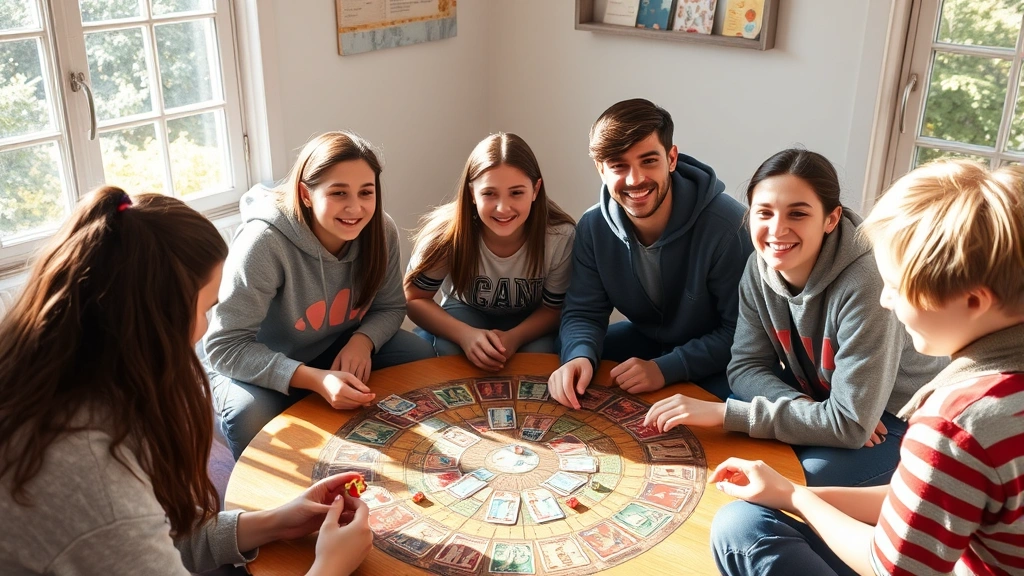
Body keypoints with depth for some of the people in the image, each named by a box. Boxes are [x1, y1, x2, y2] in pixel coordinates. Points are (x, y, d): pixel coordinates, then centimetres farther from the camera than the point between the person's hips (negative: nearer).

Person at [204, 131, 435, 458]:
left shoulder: (381, 231, -17)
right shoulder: (265, 243, -32)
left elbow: (390, 307, 0)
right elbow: (226, 346, -28)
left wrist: (362, 340, -24)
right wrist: (316, 380, -40)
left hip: (341, 350, 5)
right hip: (263, 368, -4)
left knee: (422, 361, -16)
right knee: (251, 416, -34)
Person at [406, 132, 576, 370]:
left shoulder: (561, 236, -29)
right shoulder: (445, 233, -30)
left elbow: (555, 309, -13)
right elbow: (414, 299, -16)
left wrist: (514, 338, -34)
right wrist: (465, 334, -34)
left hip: (528, 321, 1)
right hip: (467, 312, 0)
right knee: (449, 348, -31)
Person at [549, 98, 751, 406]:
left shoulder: (727, 225, -29)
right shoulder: (593, 227, -12)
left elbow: (740, 332, -23)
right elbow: (583, 313, -8)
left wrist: (665, 369, -33)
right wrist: (579, 356, -32)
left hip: (716, 358, -4)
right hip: (646, 338, 5)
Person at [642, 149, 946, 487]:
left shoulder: (864, 285, -32)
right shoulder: (760, 267, -14)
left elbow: (851, 424, -32)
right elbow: (746, 366, -6)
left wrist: (724, 414, -33)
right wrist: (804, 409, -27)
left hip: (902, 420, -5)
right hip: (820, 398, 6)